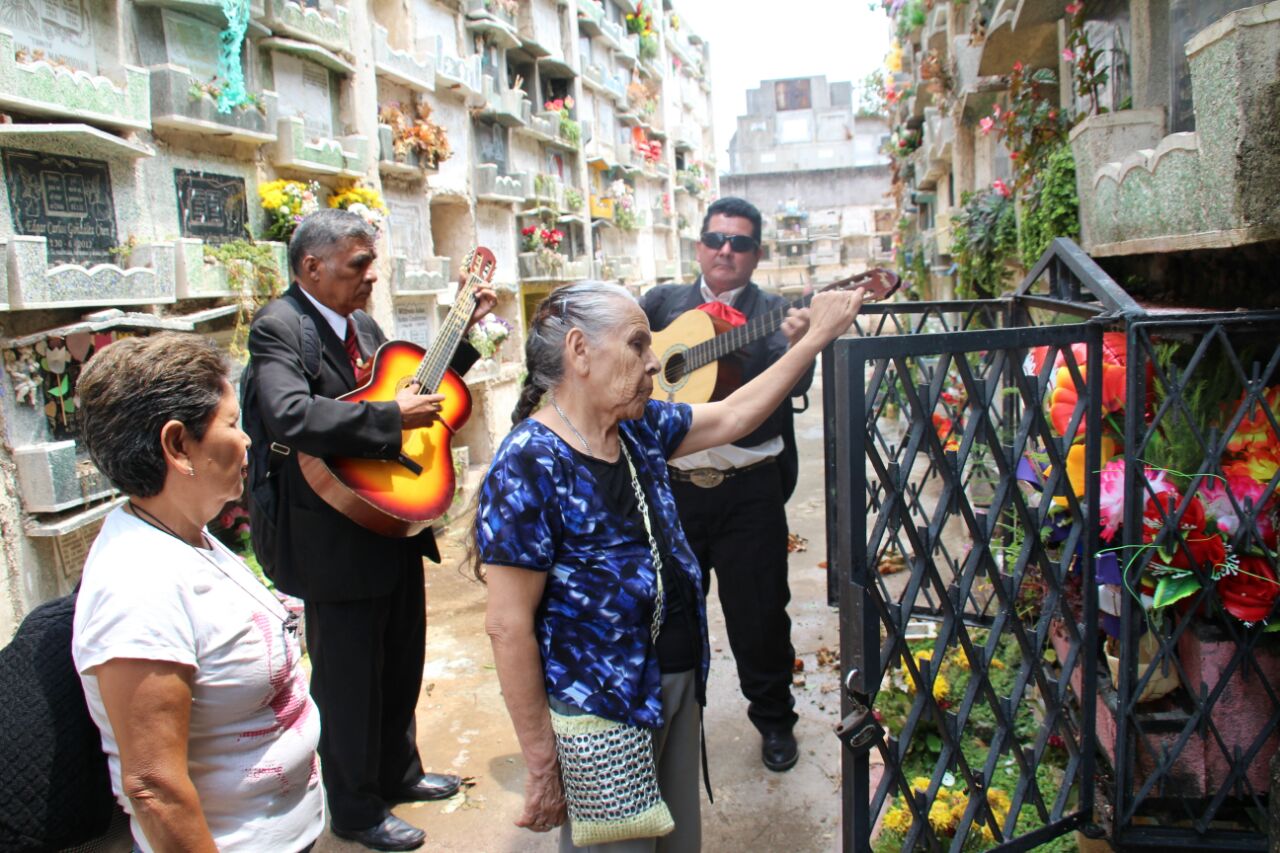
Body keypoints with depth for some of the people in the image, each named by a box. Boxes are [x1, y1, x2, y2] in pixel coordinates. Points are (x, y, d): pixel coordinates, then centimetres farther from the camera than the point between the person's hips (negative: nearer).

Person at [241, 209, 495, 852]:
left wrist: (466, 328, 13)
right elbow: (290, 415, -33)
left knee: (402, 662, 22)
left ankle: (398, 772, 43)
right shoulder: (279, 327, -16)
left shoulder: (363, 326, 11)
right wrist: (391, 418, -32)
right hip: (334, 538, -9)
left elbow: (415, 387, 20)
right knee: (349, 679, 7)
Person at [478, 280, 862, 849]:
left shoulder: (639, 428, 2)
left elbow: (733, 416, 14)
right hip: (602, 711, -7)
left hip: (679, 682, 8)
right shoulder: (529, 466, -21)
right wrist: (542, 767, -18)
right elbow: (508, 626, -21)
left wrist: (817, 337, 13)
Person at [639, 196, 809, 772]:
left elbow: (794, 384, -17)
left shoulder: (771, 313, 0)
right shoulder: (665, 303, 9)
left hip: (749, 491, -2)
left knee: (758, 612, 6)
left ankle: (774, 720, 28)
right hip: (674, 485, 3)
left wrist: (798, 344, -39)